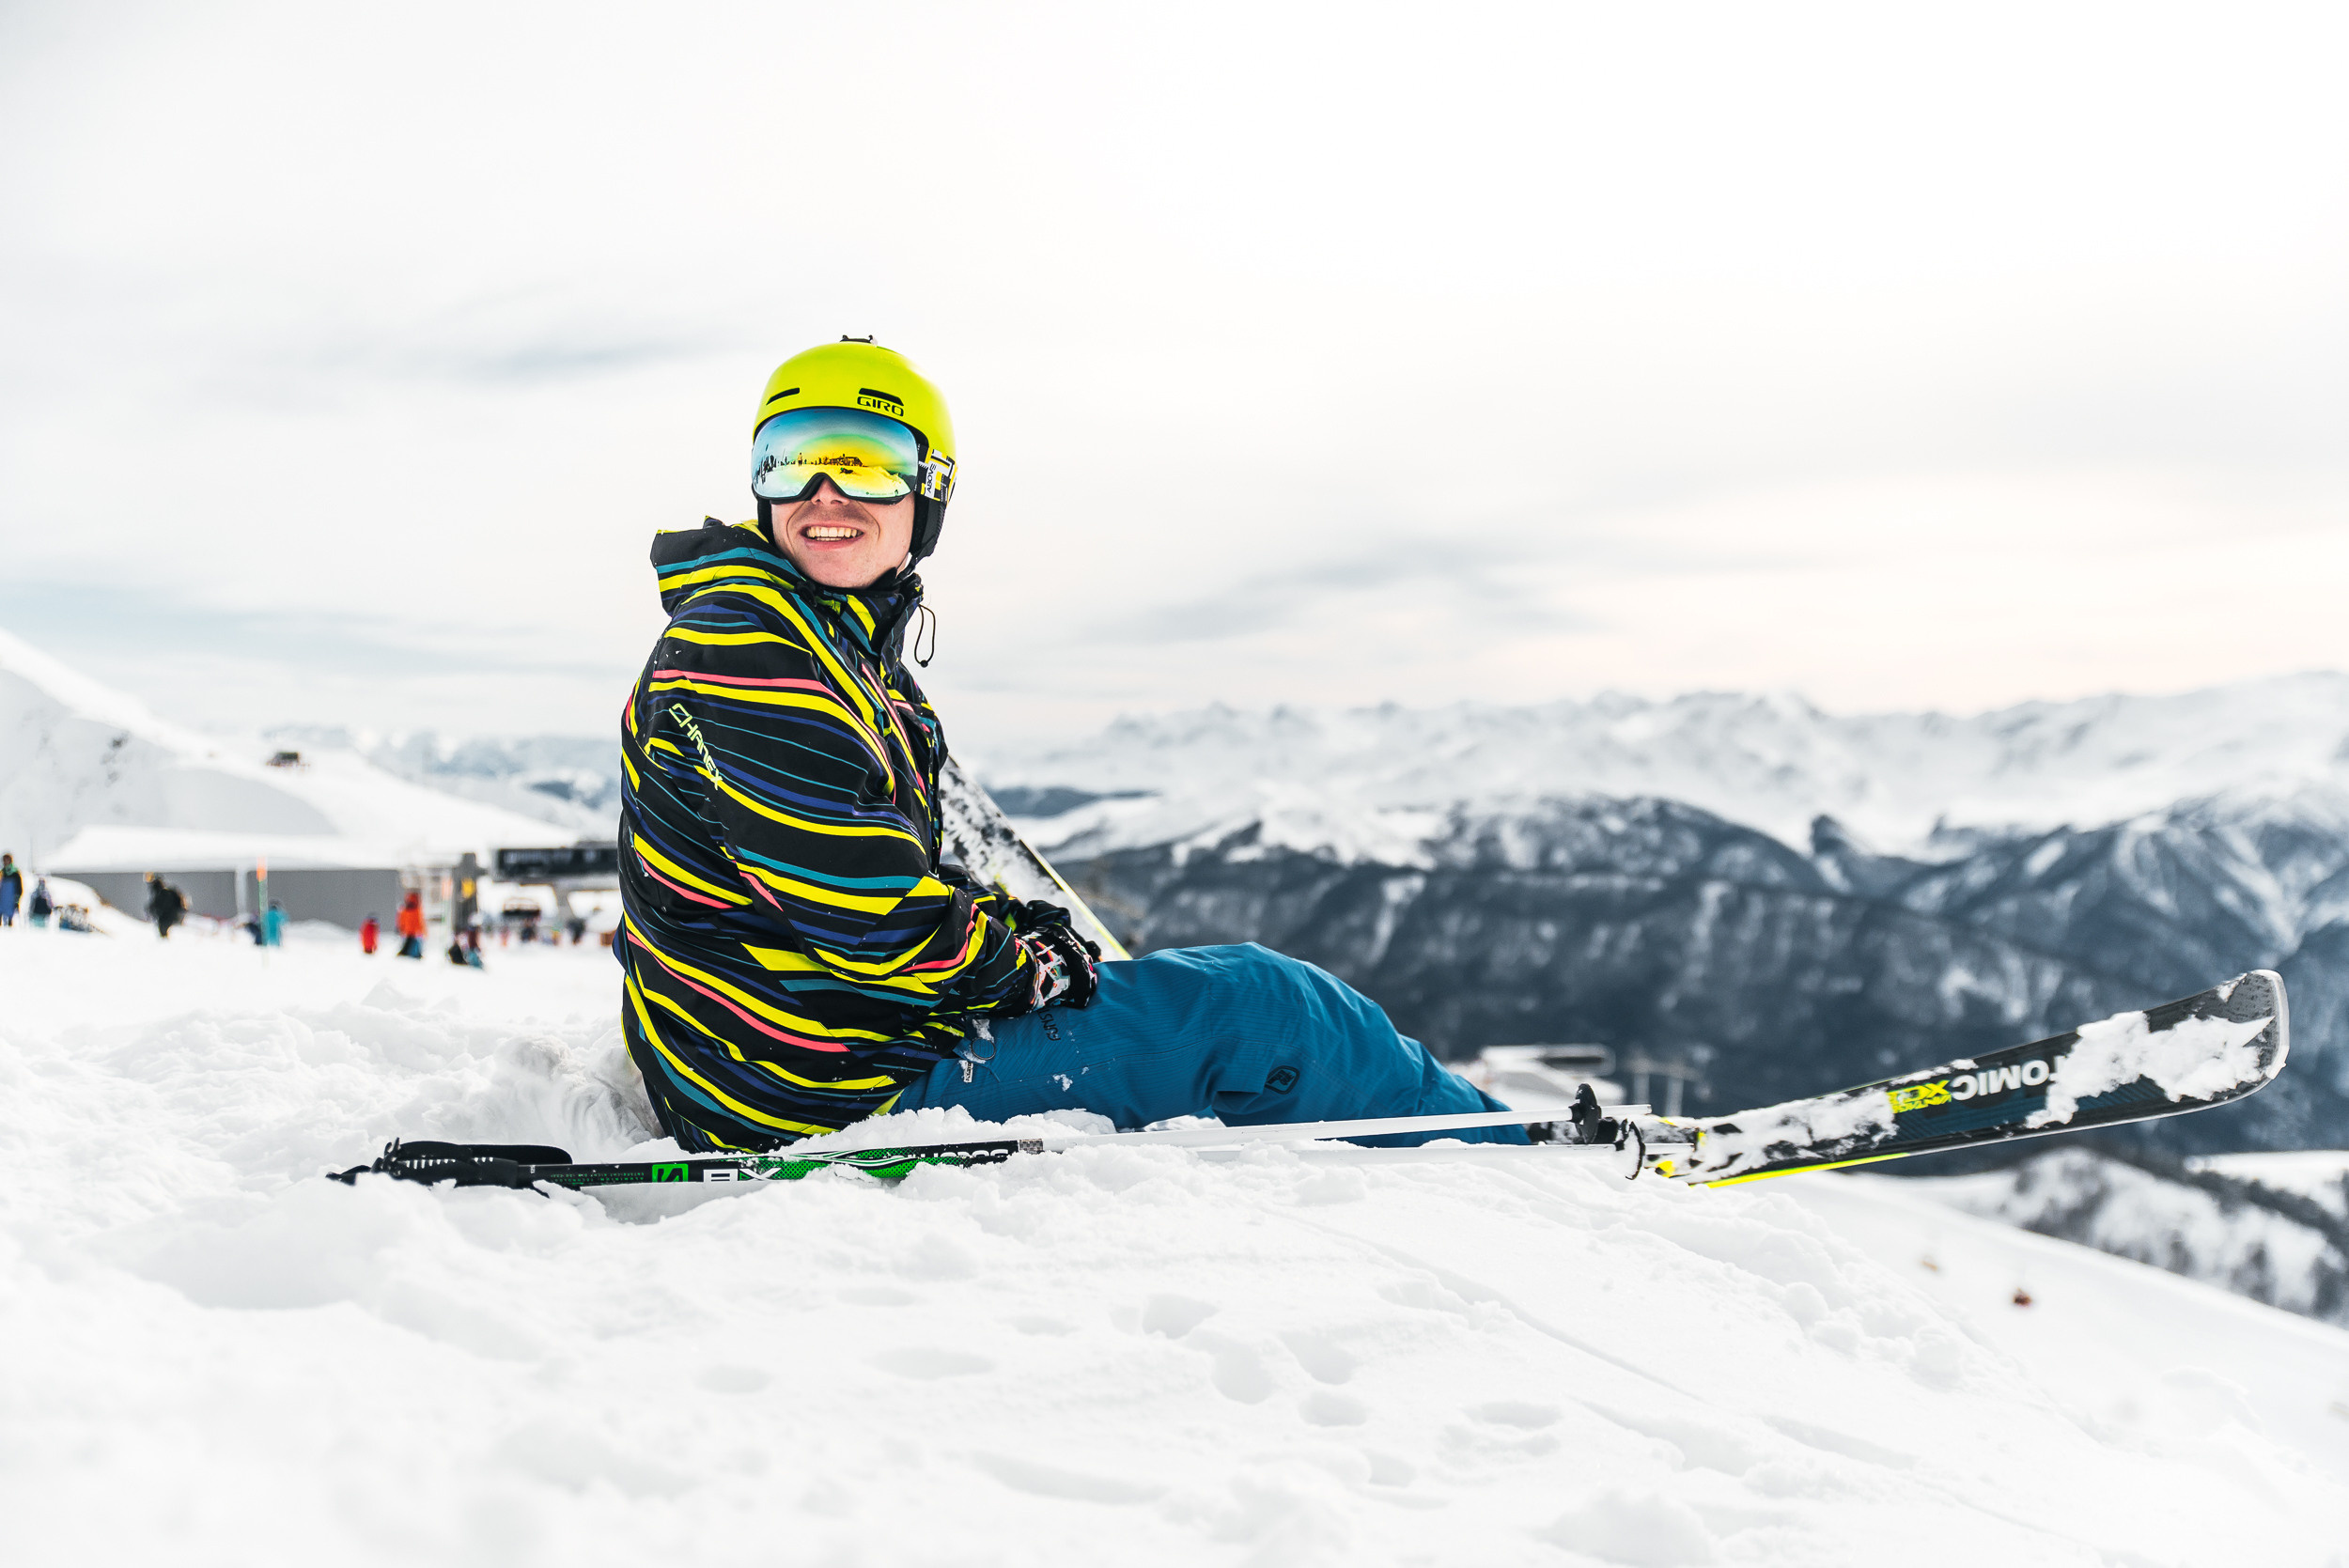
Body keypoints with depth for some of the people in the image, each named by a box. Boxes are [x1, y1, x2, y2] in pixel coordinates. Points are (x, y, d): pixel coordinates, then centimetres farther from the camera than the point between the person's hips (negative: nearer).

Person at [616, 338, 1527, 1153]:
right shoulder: (745, 649, -19)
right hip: (834, 1091, -10)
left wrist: (1016, 923, 3)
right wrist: (1027, 964, -9)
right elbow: (863, 907, -24)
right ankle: (1501, 1151, 15)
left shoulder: (850, 649, 13)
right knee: (1252, 1011, -6)